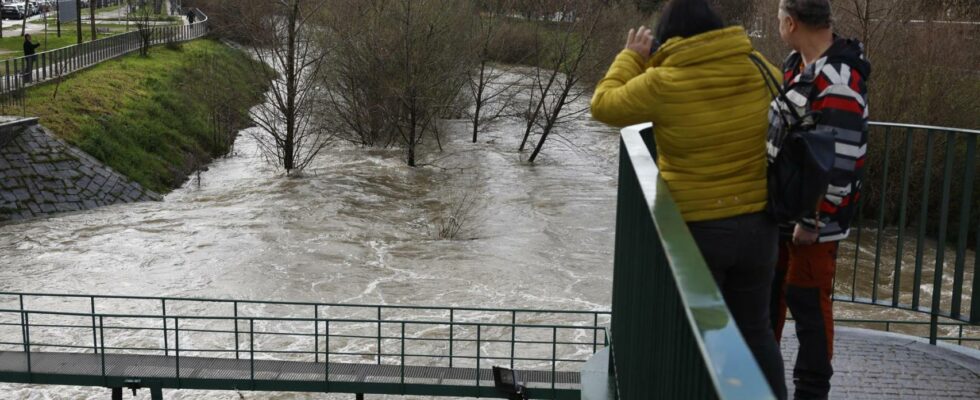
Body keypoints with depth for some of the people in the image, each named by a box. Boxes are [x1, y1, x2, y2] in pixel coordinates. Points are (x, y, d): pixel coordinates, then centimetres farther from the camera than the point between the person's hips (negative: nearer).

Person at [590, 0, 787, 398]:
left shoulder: (664, 83, -17)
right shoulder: (759, 70, -5)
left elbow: (604, 104, -1)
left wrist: (631, 57, 10)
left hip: (696, 228, -4)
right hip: (758, 223, 4)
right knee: (756, 330, 18)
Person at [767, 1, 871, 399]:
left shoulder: (838, 81, -23)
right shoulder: (796, 64, 7)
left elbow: (838, 162, -26)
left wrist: (812, 221, -22)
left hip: (813, 217, -9)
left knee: (808, 302, 2)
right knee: (768, 289, 20)